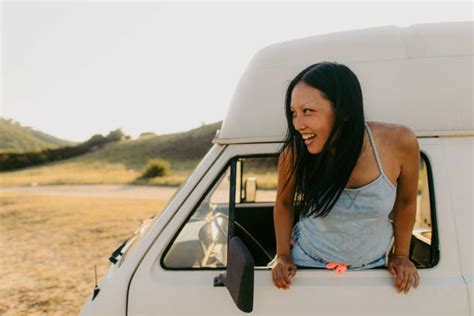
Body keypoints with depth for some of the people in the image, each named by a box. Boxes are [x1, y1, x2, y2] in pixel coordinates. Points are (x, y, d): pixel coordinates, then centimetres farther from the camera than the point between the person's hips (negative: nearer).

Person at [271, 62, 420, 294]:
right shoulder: (294, 154, -25)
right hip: (307, 263, -1)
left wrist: (401, 255, 1)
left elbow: (405, 201, -5)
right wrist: (283, 256, -7)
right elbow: (283, 204, -5)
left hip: (373, 265, 1)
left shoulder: (399, 143, -24)